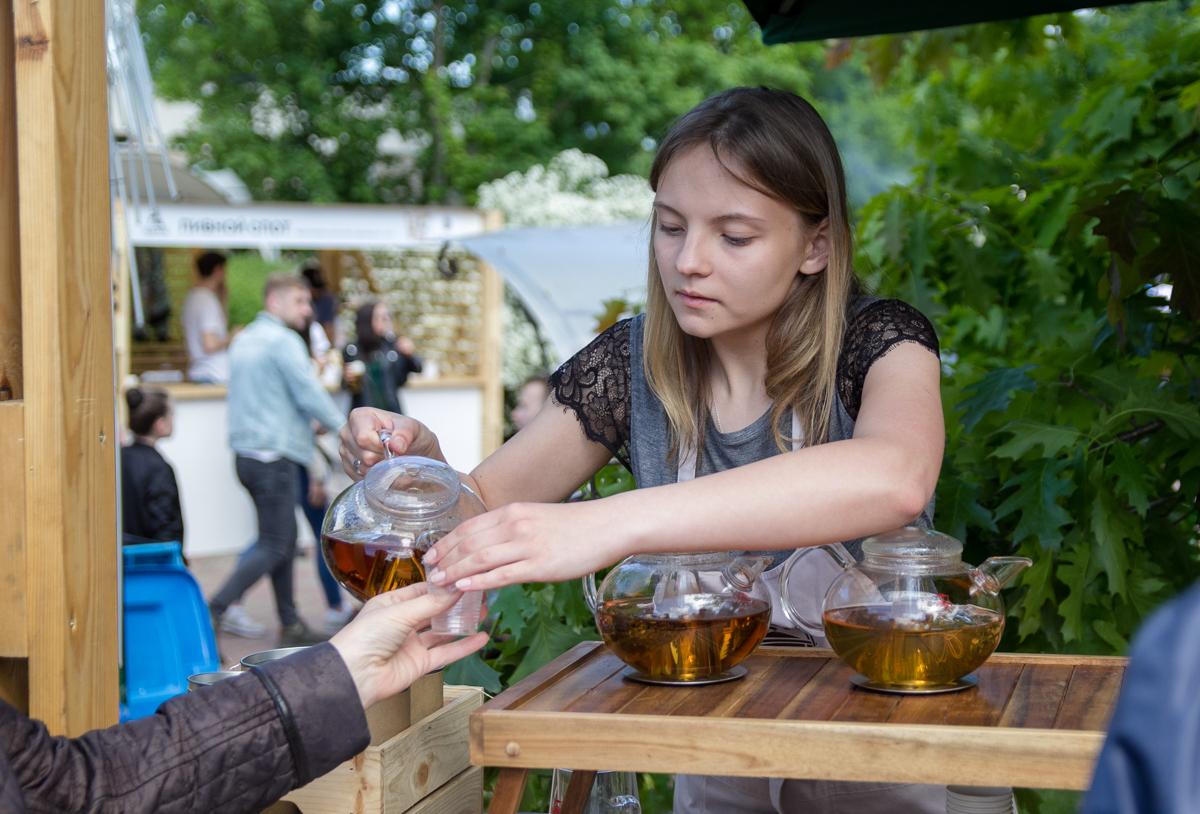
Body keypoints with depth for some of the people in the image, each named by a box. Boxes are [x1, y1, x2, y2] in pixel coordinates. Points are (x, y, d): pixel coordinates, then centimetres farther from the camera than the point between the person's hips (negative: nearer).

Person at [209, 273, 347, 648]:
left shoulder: (243, 340, 16)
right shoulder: (284, 341, -13)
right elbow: (311, 395, -16)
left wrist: (304, 423, 24)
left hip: (247, 455, 10)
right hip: (275, 457, -10)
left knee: (286, 537, 16)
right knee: (273, 547, -6)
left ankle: (290, 626, 20)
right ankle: (212, 613, -13)